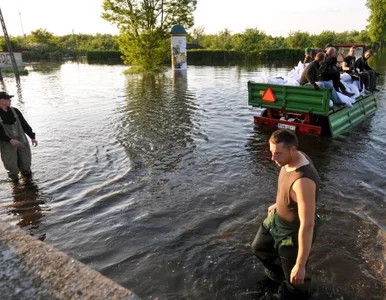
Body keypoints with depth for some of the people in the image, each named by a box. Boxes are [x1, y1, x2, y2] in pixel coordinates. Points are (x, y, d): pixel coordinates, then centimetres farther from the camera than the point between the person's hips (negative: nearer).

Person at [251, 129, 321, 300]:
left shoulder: (303, 181, -40)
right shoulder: (292, 158, -13)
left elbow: (307, 225, -35)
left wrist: (300, 265, -27)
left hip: (294, 231, -9)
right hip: (277, 218, 9)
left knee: (294, 280, 16)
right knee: (259, 247, 32)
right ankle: (279, 272, 59)